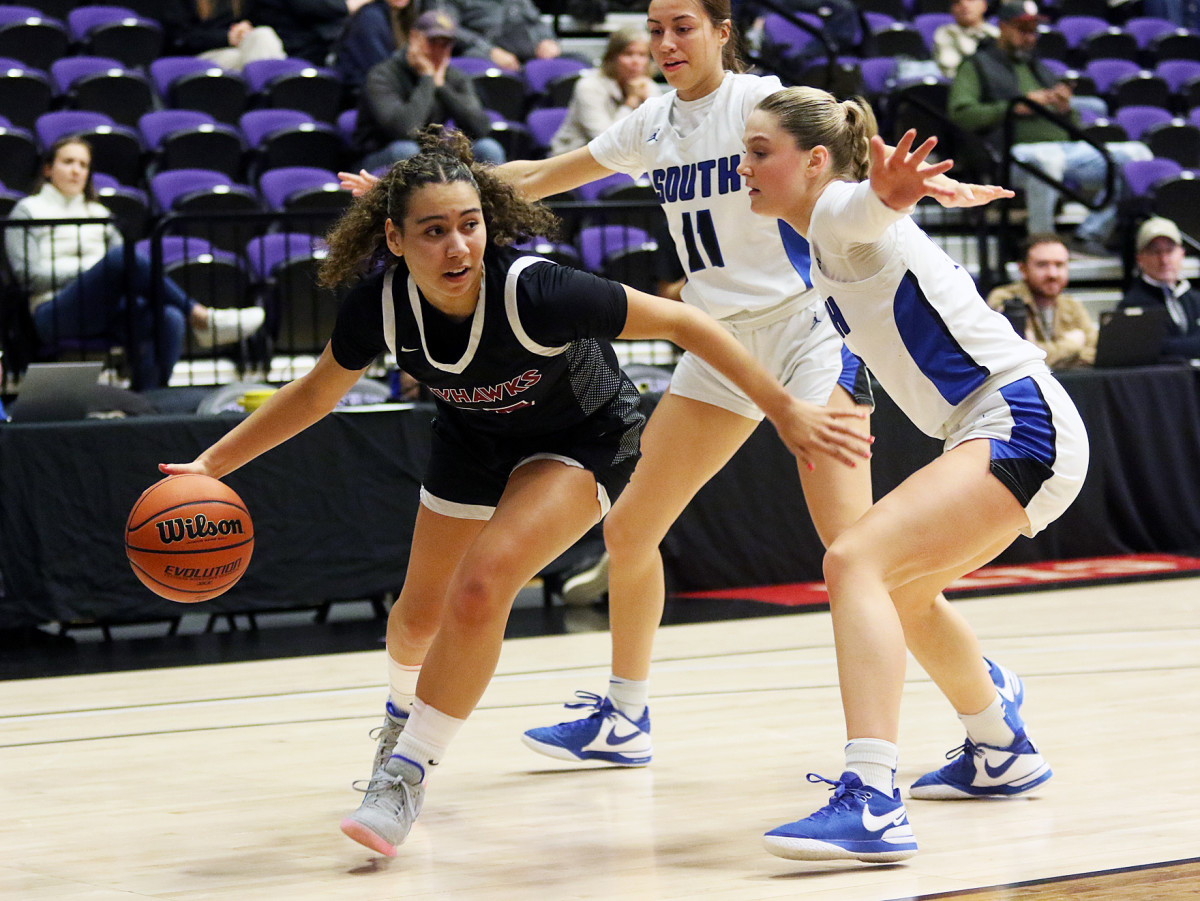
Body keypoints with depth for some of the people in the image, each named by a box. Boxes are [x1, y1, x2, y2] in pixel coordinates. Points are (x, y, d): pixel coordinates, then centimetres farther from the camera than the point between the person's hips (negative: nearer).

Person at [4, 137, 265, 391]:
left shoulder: (97, 213, 29)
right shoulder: (27, 211, 14)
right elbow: (29, 275, -1)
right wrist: (90, 269, -8)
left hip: (109, 308, 5)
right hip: (56, 313, -5)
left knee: (169, 319, -31)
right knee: (121, 256, -33)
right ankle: (201, 318, -28)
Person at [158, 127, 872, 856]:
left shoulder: (534, 291, -39)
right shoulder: (381, 306, -27)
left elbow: (683, 323, -30)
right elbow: (315, 394, -6)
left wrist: (785, 410, -28)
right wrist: (212, 464, -10)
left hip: (584, 438, -5)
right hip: (475, 436, 5)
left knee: (480, 587, -26)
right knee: (422, 612, 18)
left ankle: (407, 770, -7)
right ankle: (404, 707, 55)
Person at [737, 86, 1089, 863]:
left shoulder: (839, 213, -12)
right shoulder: (828, 245, 15)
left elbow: (866, 208, -40)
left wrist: (884, 191, -61)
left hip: (1021, 428, -11)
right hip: (1001, 432, 11)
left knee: (856, 562, -25)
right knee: (903, 590, 30)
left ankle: (873, 804, -37)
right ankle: (1000, 753, 49)